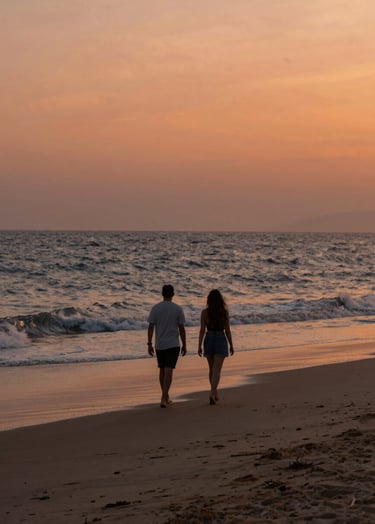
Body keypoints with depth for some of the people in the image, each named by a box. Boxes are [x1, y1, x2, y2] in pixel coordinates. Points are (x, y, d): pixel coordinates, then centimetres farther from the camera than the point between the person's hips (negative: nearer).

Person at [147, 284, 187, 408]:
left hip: (159, 345, 3)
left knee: (162, 370, 16)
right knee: (168, 371, -6)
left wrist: (149, 344, 2)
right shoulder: (178, 309, -6)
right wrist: (184, 345, 6)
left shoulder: (155, 308, -1)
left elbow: (150, 327, -3)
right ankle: (164, 399, -16)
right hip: (173, 345, -3)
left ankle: (165, 396, 27)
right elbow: (182, 329, -3)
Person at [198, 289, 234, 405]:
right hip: (221, 341, -2)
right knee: (217, 370, -5)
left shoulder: (205, 312, -4)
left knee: (212, 369, 18)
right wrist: (231, 345, 8)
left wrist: (199, 346, -2)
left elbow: (202, 330, -6)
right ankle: (212, 394, -21)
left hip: (208, 340, 2)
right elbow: (227, 330, -2)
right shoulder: (225, 312, -4)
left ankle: (215, 394, 28)